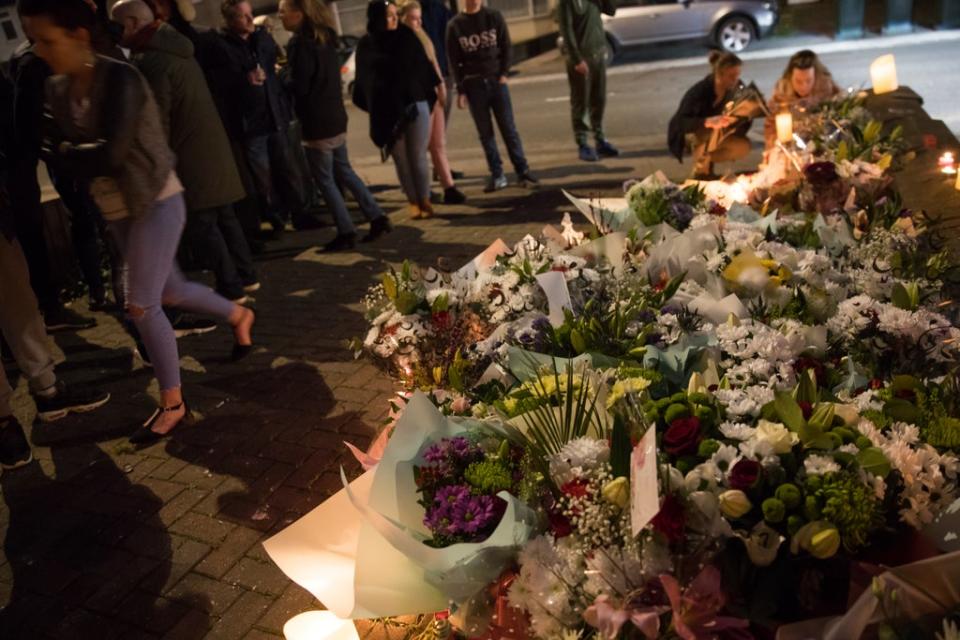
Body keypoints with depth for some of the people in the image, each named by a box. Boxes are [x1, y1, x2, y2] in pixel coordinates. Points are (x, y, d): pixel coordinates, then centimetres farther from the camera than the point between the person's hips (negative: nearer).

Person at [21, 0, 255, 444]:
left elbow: (110, 155, -26)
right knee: (169, 293, 17)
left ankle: (172, 404, 10)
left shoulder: (120, 79, -19)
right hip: (117, 210, 7)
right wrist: (64, 155, -18)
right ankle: (237, 315, 44)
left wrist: (61, 153, -13)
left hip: (156, 204, -7)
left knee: (141, 306, -7)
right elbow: (57, 150, 2)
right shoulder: (56, 90, 3)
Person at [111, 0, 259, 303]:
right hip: (211, 145, 9)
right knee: (223, 216, 14)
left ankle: (230, 289, 3)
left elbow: (158, 119, -17)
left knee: (202, 224, -2)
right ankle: (246, 276, 21)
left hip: (190, 153, -9)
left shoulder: (148, 60, -15)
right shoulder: (175, 47, 15)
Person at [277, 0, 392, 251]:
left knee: (325, 180, 1)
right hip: (335, 117, 9)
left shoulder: (301, 44, -16)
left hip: (316, 123, -9)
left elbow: (298, 86, -18)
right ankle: (376, 218, 16)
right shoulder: (324, 39, 12)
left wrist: (281, 74, 0)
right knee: (344, 171, 17)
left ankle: (346, 232, 5)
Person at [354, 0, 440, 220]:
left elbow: (424, 67, 9)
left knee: (418, 157, 0)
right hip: (387, 112, 0)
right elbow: (364, 80, 5)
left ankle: (424, 200, 13)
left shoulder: (408, 37, 3)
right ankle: (413, 201, 17)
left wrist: (433, 93, 6)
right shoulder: (366, 45, 1)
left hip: (416, 105, 0)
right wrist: (373, 108, 1)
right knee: (401, 160, 5)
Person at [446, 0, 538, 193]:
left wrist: (503, 73, -7)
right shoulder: (455, 25, 1)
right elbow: (454, 60, 1)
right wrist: (460, 90, -3)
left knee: (509, 128, 0)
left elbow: (506, 46, 4)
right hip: (473, 85, 0)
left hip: (496, 80, 0)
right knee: (485, 132, 3)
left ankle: (522, 171, 5)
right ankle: (497, 175, 8)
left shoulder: (494, 17, 3)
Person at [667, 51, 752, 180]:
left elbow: (745, 120, -10)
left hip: (717, 134, 5)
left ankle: (707, 160, 8)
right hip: (687, 133, -5)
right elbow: (681, 122, -43)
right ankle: (701, 172, -16)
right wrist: (709, 121, -58)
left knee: (743, 146, -17)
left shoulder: (737, 88, -16)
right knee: (705, 133, -38)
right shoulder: (699, 91, -32)